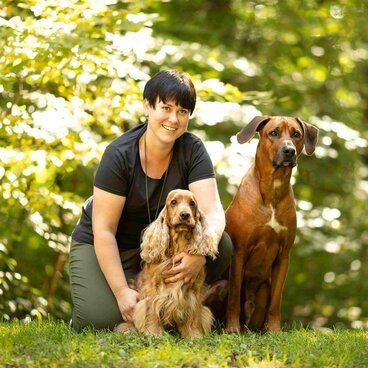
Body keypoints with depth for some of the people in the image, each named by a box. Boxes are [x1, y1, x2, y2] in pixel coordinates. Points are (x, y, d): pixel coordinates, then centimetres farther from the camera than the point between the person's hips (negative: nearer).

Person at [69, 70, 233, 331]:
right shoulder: (120, 155, -23)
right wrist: (122, 292, -29)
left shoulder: (192, 150, -14)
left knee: (221, 245, -22)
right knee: (102, 319, -26)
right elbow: (103, 231, -22)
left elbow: (213, 212, -22)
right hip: (104, 247, -3)